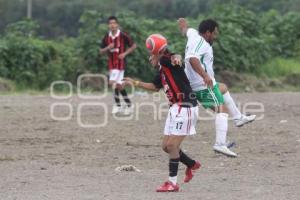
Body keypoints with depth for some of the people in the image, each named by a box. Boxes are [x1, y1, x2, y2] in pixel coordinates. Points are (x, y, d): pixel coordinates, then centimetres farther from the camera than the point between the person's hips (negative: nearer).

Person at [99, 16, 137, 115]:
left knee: (113, 82, -18)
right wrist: (108, 48, -10)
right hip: (111, 64, 6)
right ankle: (129, 105, 22)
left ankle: (117, 105, -6)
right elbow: (101, 51, 11)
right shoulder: (106, 37, 5)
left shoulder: (123, 36, -9)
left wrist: (125, 53, -13)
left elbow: (134, 45, -2)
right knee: (119, 85, 9)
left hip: (120, 63, -6)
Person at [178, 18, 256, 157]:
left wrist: (182, 22, 57)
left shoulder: (193, 34, 11)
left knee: (223, 88, 34)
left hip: (193, 85, 11)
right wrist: (205, 75, -47)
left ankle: (238, 118, 44)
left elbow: (185, 28, 35)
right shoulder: (201, 43, -19)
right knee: (222, 110, -16)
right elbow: (192, 59, -38)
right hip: (204, 86, -11)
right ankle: (220, 144, -31)